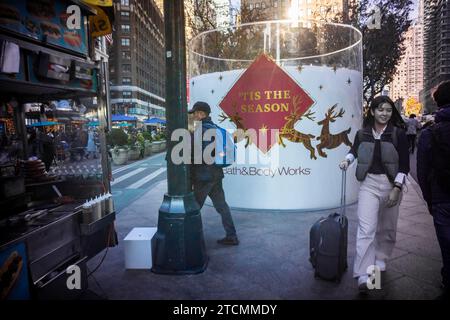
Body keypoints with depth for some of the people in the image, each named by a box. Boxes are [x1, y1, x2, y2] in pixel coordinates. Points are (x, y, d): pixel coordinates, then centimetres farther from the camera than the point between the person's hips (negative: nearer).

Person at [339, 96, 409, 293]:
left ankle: (380, 259, 38)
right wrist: (347, 160, 2)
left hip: (391, 184, 0)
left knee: (387, 228, 14)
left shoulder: (398, 133, -3)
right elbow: (355, 150, 23)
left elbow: (404, 164, -4)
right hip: (369, 183, 0)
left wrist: (396, 188, -11)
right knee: (366, 229, -9)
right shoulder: (362, 133, 2)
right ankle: (364, 275, -8)